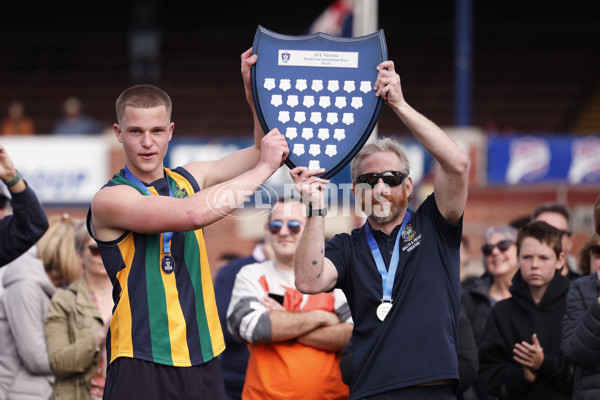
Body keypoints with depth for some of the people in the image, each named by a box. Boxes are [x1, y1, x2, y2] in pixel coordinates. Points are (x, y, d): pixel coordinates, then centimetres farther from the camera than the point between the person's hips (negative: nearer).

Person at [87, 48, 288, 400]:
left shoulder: (187, 180, 11)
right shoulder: (109, 200, -9)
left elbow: (268, 148, 17)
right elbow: (193, 213, -22)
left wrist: (255, 92, 0)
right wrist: (265, 167, -15)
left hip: (202, 358, 6)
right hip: (141, 367, -6)